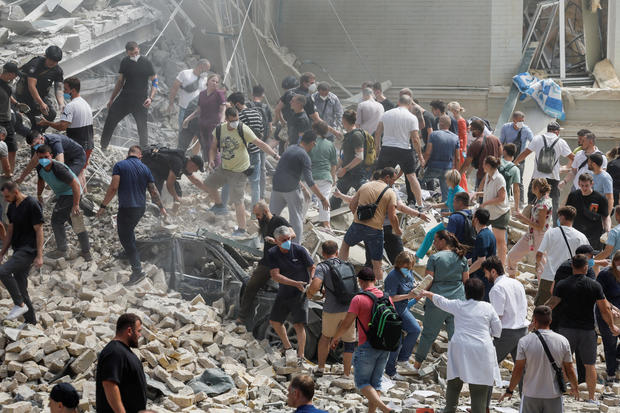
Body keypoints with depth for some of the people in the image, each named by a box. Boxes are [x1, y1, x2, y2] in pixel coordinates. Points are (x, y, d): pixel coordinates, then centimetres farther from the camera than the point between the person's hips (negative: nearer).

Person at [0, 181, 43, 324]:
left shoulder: (32, 205, -14)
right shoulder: (12, 207, 12)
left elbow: (39, 230, -15)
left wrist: (39, 256, -18)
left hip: (29, 250, -9)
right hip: (18, 251, 9)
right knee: (20, 287, 8)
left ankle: (20, 305, -13)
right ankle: (31, 321, 15)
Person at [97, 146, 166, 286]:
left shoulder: (119, 166, -6)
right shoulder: (145, 168, 7)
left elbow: (113, 188, -14)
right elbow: (153, 191, 8)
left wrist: (103, 206, -9)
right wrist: (161, 207, 21)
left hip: (126, 208, -6)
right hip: (141, 208, 6)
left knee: (125, 238, -3)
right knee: (129, 231, 29)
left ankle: (137, 271, -12)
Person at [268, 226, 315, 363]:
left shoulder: (299, 250, -15)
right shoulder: (272, 254, -9)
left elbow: (312, 268, -5)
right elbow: (275, 276, -18)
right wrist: (295, 283, -29)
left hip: (299, 294, -5)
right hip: (283, 293, 5)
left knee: (299, 324, -13)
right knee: (274, 321, 15)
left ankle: (300, 356, -6)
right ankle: (287, 346, 38)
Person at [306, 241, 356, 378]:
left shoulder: (322, 267, -6)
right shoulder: (348, 266, 10)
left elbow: (315, 285, -22)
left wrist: (309, 294, 0)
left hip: (331, 310, -2)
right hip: (349, 308, 2)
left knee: (325, 336, 22)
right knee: (349, 341, 10)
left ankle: (320, 368, 24)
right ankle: (347, 374, 8)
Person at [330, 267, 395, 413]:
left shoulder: (358, 299, -13)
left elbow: (346, 324, -13)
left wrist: (335, 338, 4)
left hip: (367, 346, -6)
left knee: (362, 382, 2)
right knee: (376, 382, 15)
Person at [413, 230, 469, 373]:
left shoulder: (434, 258, -8)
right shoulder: (461, 258, 5)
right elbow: (466, 280, 10)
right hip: (458, 300, 3)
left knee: (428, 333, 9)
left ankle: (417, 365, 20)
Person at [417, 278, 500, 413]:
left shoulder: (458, 305, 4)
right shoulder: (488, 308, 2)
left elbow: (440, 301, 22)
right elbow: (497, 331, 6)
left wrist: (427, 294, 40)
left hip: (460, 348, 1)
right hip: (481, 351, -1)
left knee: (454, 383, 18)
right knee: (479, 390, -1)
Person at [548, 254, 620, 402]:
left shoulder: (562, 285, -4)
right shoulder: (595, 286, -5)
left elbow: (551, 305, -5)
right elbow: (605, 309, -3)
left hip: (567, 328, 0)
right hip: (587, 330, 0)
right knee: (590, 365, 10)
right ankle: (591, 397, 12)